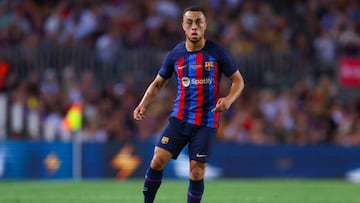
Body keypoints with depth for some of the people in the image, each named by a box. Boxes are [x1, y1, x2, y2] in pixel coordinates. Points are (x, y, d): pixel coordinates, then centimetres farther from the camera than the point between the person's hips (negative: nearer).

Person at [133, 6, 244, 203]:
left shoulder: (217, 52, -6)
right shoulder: (175, 55, 1)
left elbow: (238, 80, 1)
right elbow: (158, 83, 14)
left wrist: (229, 99, -19)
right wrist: (143, 104, -2)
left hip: (206, 122, -2)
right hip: (179, 118, 2)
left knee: (196, 171, -3)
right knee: (158, 160, -10)